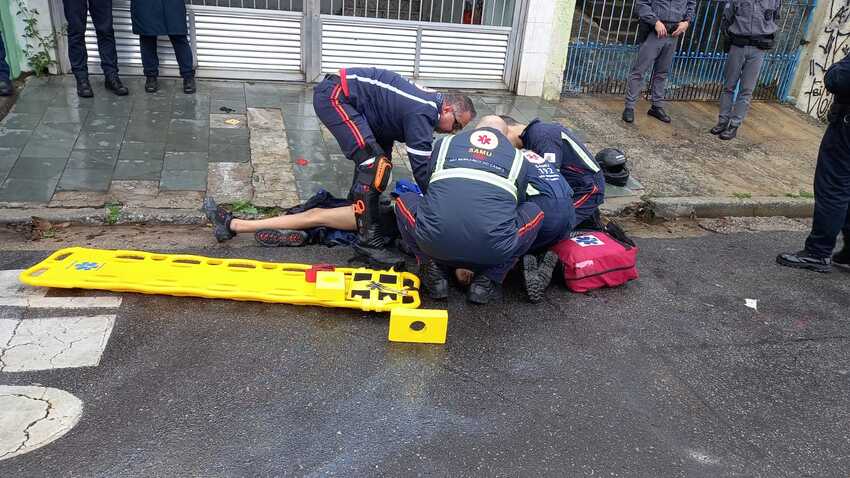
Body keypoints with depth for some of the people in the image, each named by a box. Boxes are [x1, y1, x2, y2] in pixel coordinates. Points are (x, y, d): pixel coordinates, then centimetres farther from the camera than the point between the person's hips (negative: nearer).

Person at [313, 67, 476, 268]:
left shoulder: (430, 101, 9)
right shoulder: (422, 112, -20)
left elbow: (423, 160, 18)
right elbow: (421, 166, -21)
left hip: (342, 95, 11)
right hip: (334, 96, -10)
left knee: (377, 154, 22)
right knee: (373, 163, -19)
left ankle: (357, 203, 39)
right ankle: (368, 239, -18)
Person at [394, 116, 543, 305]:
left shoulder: (445, 143, 23)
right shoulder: (517, 157, 22)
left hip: (435, 242, 1)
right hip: (493, 251, 0)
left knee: (405, 201, 30)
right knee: (534, 212, 27)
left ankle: (435, 274, 15)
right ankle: (487, 281, 15)